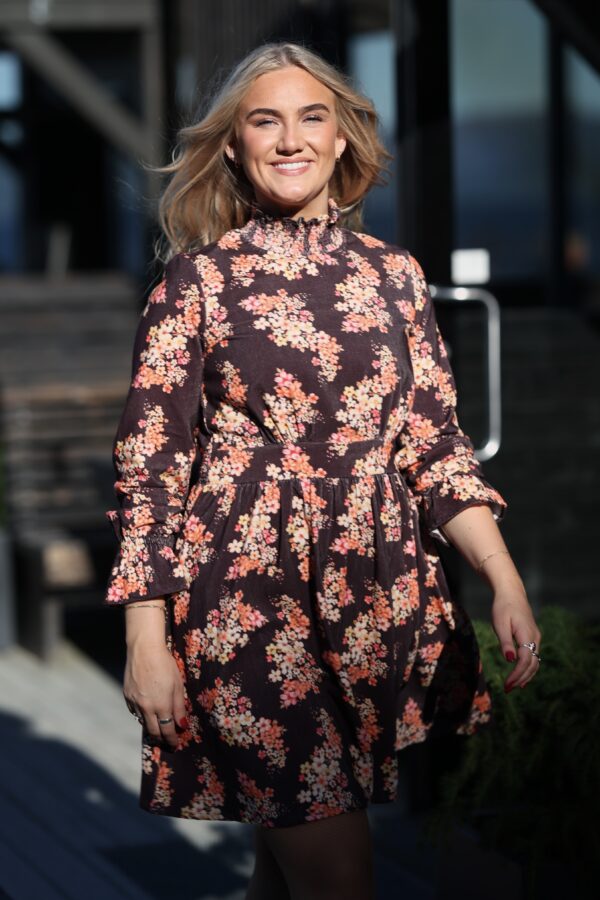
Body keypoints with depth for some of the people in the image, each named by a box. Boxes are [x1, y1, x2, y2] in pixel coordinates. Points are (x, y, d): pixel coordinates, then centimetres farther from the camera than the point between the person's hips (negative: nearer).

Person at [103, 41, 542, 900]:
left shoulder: (393, 274, 9)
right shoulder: (198, 278, -1)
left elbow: (436, 445, 9)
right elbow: (148, 465, -2)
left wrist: (505, 580, -4)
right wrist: (147, 637, -8)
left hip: (380, 601, 4)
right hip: (247, 601, -3)